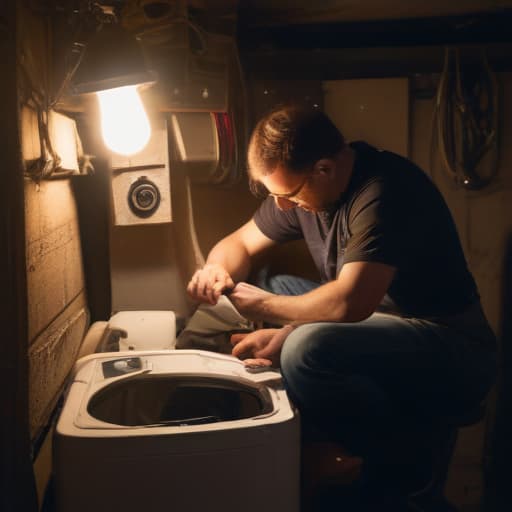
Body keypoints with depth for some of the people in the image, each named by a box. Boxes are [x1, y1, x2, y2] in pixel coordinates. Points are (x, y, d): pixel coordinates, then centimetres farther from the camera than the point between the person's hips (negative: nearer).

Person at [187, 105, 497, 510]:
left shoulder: (385, 192, -25)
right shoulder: (302, 185, 2)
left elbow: (348, 303, -36)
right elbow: (240, 244, 13)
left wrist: (264, 306, -20)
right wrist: (218, 270, -11)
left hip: (453, 355, -9)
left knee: (307, 350, -34)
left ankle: (400, 463, -7)